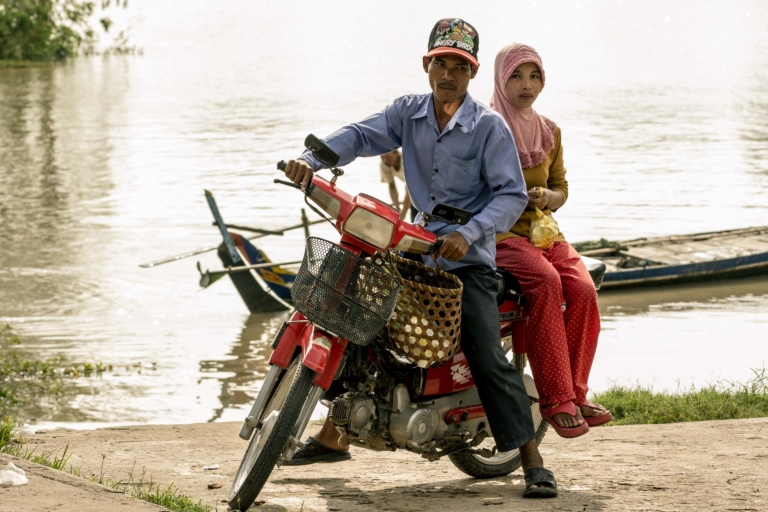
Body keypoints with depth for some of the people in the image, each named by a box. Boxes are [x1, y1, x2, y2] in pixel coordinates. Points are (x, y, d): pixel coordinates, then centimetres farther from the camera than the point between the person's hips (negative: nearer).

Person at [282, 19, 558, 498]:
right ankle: (332, 436, 24)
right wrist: (311, 158, -24)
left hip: (469, 260, -6)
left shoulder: (489, 126, -9)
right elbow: (359, 135, -5)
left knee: (489, 359, -16)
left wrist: (469, 233, -27)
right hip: (415, 248, 6)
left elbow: (512, 194, -13)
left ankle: (534, 463, -12)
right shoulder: (408, 113, 5)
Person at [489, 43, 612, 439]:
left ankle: (575, 392, -11)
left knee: (583, 290, -24)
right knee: (546, 281, -34)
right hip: (497, 232, -5)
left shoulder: (549, 132, 16)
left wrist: (546, 197, -3)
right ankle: (555, 399, -33)